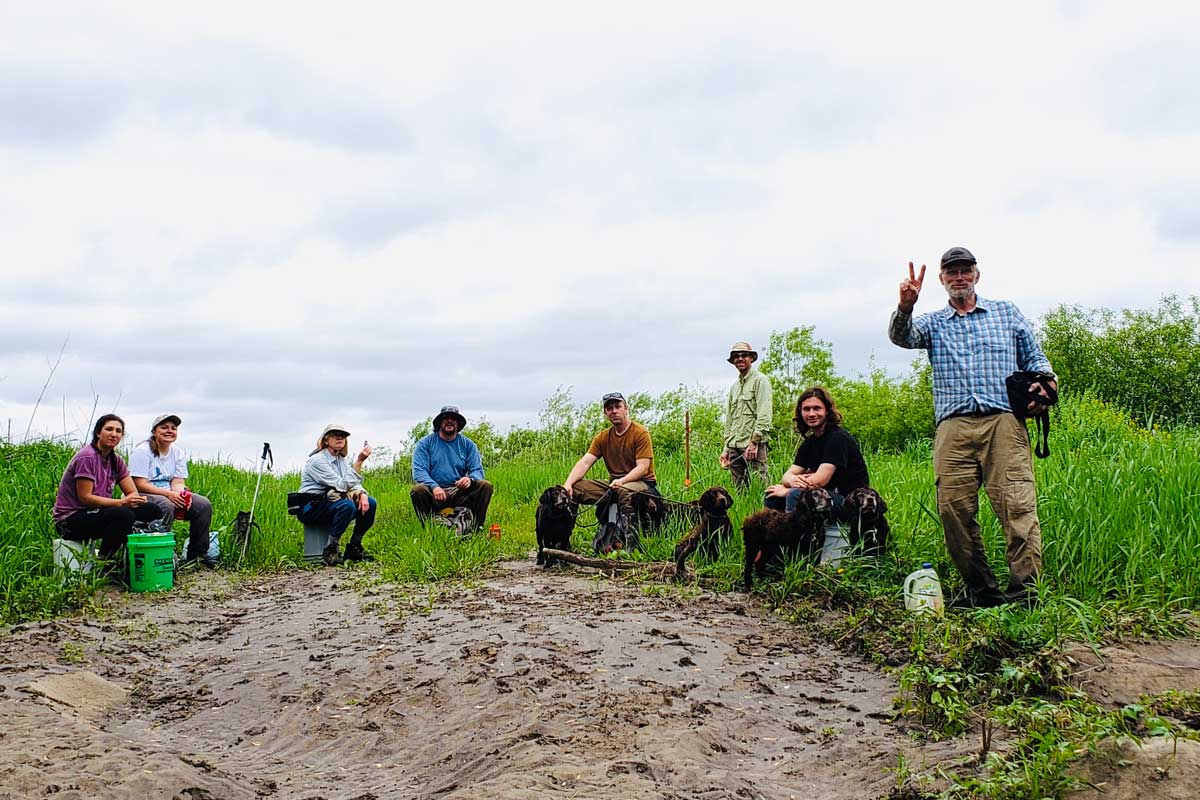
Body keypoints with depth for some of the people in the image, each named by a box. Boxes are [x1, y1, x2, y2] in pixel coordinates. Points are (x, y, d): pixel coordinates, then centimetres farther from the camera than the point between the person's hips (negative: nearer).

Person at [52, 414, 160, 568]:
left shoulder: (115, 460, 10)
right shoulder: (87, 457, -16)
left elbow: (133, 493, 6)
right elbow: (85, 497, -20)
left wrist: (133, 499, -20)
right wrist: (121, 503, -26)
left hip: (95, 513, 8)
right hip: (70, 519, -8)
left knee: (152, 511, -7)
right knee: (124, 514, -34)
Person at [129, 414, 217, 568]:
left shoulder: (178, 454, 10)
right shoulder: (142, 451, -10)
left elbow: (178, 482, 2)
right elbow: (140, 484, -18)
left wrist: (182, 495, -22)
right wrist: (168, 494, -28)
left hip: (170, 495, 7)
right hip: (143, 496, -7)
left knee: (204, 505, -10)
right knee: (166, 506, -38)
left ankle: (197, 555, -3)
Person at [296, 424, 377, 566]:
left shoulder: (340, 459, 12)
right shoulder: (317, 460, -16)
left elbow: (354, 483, 7)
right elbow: (343, 485, -23)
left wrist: (362, 494, -15)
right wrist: (359, 461, -27)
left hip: (329, 501, 8)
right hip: (311, 508, -8)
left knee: (370, 503, -8)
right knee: (347, 505, -34)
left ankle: (354, 547, 2)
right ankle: (330, 550, -23)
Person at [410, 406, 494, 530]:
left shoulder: (467, 444, 10)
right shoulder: (425, 443, 3)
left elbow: (477, 470, 5)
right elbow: (419, 471, -7)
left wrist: (470, 479, -21)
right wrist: (434, 486, -26)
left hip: (459, 494, 2)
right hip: (434, 494, -2)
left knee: (485, 486, -21)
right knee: (418, 490, -33)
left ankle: (476, 527, -19)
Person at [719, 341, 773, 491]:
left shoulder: (760, 380, -1)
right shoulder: (734, 386, 22)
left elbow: (764, 415, -11)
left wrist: (754, 442, -17)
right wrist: (726, 448, 17)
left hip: (754, 445, -7)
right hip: (734, 445, 7)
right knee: (739, 488, 5)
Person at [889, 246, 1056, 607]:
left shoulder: (1006, 313, 23)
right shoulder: (932, 322, 21)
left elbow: (1034, 357, 22)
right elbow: (902, 336, -1)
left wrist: (1045, 382, -1)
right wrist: (905, 307, -23)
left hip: (1003, 420, -1)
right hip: (954, 426, 1)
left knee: (1016, 503, -15)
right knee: (953, 507, -7)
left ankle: (1025, 589, -16)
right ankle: (981, 590, 2)